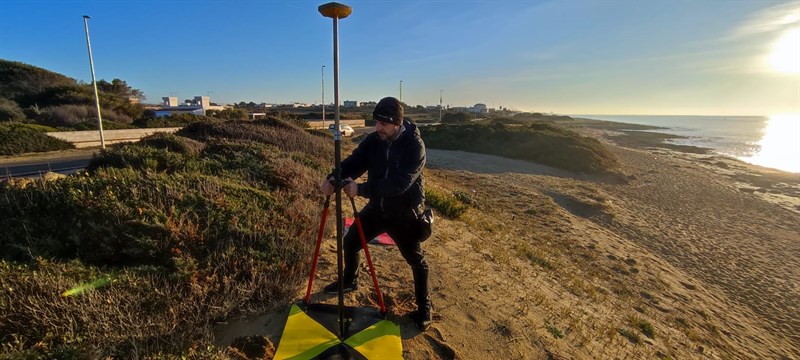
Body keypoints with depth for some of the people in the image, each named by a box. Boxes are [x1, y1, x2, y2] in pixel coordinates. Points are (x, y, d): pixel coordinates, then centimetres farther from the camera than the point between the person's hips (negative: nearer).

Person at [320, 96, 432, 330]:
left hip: (404, 213, -5)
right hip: (376, 207, 6)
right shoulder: (373, 140, -5)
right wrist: (333, 178, -31)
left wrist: (361, 189, -39)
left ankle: (424, 307, 29)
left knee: (416, 260, 7)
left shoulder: (415, 145, -23)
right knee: (350, 241, 13)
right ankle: (349, 281, 42)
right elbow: (353, 162, -10)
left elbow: (399, 183, -34)